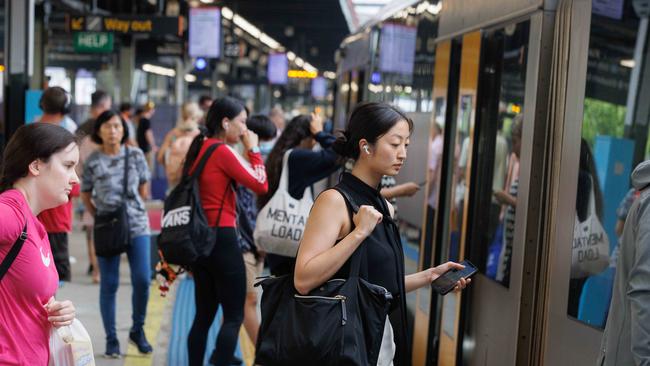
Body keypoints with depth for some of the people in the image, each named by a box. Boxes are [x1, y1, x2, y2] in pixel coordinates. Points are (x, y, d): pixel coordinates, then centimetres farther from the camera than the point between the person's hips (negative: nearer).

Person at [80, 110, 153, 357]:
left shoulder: (135, 155, 1)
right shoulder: (92, 161, -2)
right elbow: (85, 195, 8)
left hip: (137, 225, 1)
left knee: (142, 280, -5)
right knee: (109, 285, 3)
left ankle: (138, 330, 17)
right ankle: (111, 339, 13)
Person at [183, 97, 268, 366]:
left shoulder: (199, 149, 12)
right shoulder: (223, 151, -12)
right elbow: (261, 185, -14)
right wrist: (253, 149, -3)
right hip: (221, 239, -8)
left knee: (204, 315, 13)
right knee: (234, 316, -3)